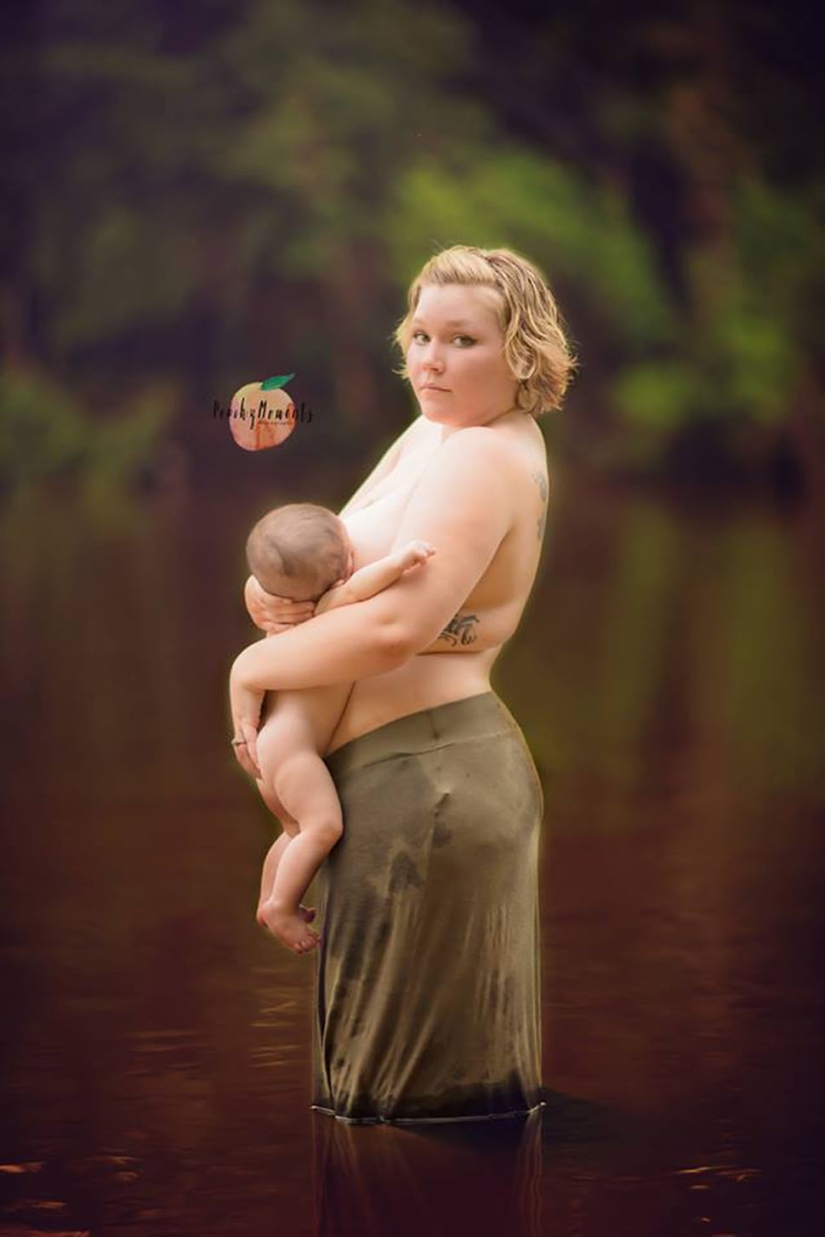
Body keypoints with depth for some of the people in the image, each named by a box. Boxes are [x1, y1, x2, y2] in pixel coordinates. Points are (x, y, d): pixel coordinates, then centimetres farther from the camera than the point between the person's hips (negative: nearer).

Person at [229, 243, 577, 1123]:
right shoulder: (437, 430, 14)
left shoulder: (480, 460, -17)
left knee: (396, 1093, -4)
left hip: (422, 778, -10)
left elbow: (397, 625, -30)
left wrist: (254, 667, -16)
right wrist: (267, 591, -5)